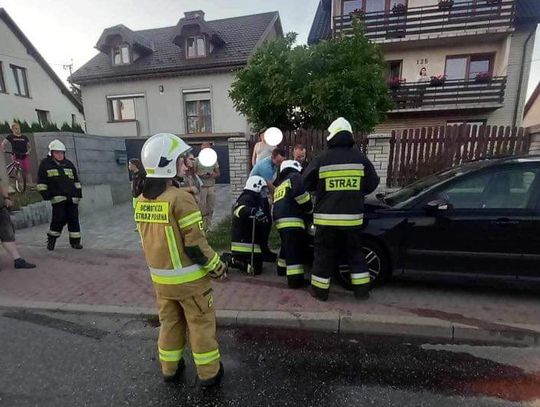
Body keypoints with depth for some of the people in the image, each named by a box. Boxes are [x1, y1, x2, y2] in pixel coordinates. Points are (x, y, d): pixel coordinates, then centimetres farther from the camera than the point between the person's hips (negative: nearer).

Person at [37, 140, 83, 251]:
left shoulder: (69, 164, 16)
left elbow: (76, 180, 19)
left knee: (73, 219, 3)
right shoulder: (45, 164, 4)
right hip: (57, 197, -4)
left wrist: (79, 192, 13)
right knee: (59, 219, -7)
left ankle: (75, 241, 10)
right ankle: (51, 240, 14)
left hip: (72, 197, 4)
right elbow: (41, 182, 2)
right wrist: (45, 194, -5)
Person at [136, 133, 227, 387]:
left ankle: (170, 369, 40)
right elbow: (195, 244, -22)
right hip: (189, 278, -6)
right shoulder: (180, 198, -23)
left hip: (160, 277, 7)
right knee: (201, 324, 12)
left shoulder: (141, 201, 1)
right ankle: (209, 373, 28)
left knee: (169, 322, 23)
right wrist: (217, 267, -10)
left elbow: (148, 240, 10)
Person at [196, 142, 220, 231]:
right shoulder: (197, 160, 1)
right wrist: (200, 175, -17)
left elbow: (218, 173, 10)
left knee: (210, 208, 7)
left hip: (211, 187, 3)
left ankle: (208, 226, 18)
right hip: (201, 187, -3)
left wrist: (212, 175, -11)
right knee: (202, 208, -3)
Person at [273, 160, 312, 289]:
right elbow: (300, 192, -13)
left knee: (287, 247, 25)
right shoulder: (295, 177, 6)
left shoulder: (279, 185, 30)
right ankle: (295, 279, -10)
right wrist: (309, 209, -2)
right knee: (295, 249, -9)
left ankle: (282, 268, 39)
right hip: (292, 219, -9)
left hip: (279, 219, 9)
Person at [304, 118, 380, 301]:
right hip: (353, 216, 3)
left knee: (324, 254, 10)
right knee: (354, 253, 19)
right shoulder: (361, 158, 0)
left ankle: (320, 291, 20)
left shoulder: (322, 159, -7)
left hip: (327, 217, -2)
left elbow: (307, 184, 3)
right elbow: (372, 184, 8)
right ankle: (362, 289, 27)